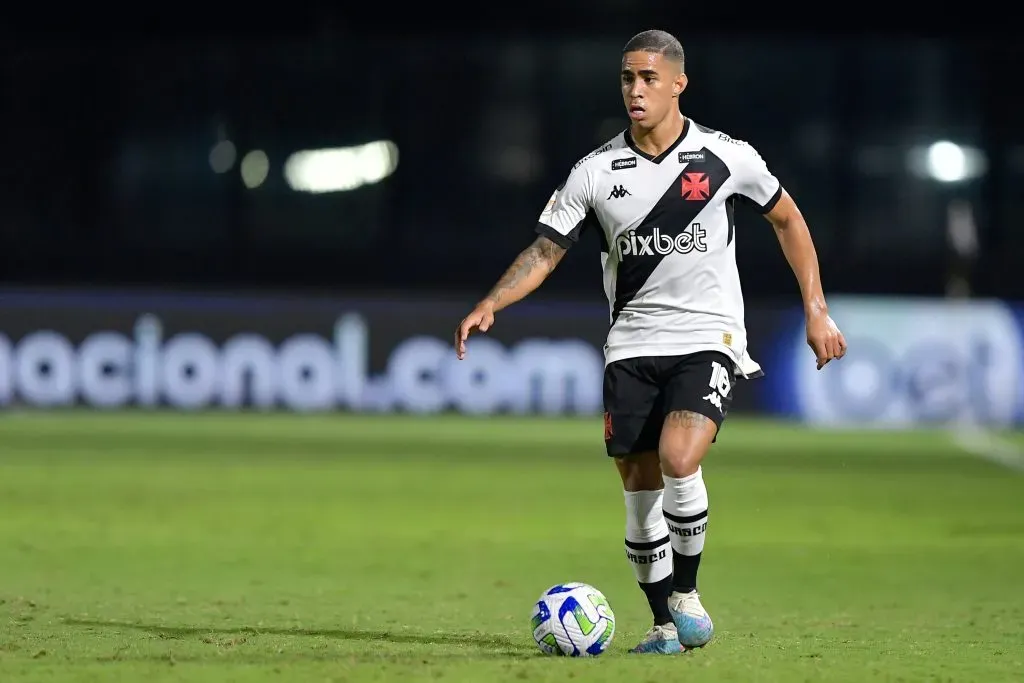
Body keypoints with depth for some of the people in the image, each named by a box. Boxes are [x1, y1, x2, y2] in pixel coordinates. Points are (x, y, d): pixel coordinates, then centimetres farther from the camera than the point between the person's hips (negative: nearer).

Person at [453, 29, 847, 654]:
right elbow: (546, 251, 2)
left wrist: (816, 310, 7)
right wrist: (490, 305, -14)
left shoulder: (727, 158, -4)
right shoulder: (596, 172, -1)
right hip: (633, 345, 3)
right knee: (640, 490, 1)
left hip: (710, 338, -3)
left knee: (678, 460, -25)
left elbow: (787, 219, 10)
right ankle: (665, 626, 16)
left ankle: (686, 592, -5)